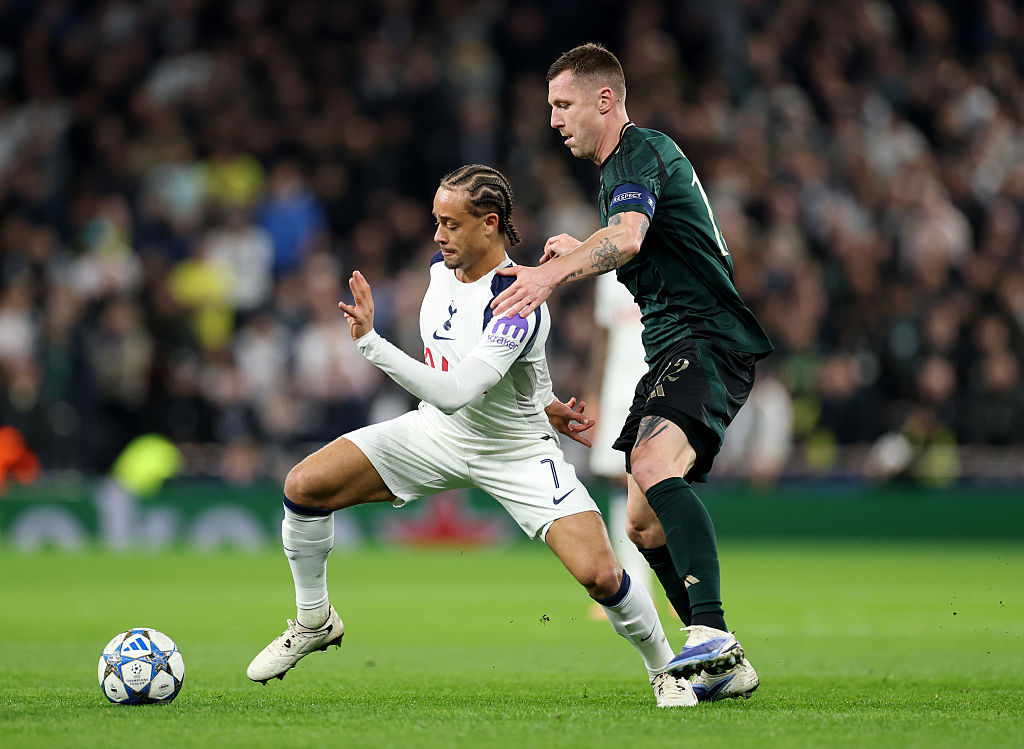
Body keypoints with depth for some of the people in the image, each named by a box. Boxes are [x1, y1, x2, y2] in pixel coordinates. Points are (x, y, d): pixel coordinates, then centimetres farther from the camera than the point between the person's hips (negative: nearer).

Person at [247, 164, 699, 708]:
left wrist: (369, 341, -45)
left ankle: (666, 669, 9)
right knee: (303, 487, -10)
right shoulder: (443, 265, -7)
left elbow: (453, 394, -40)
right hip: (437, 434, 6)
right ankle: (314, 623, 12)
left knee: (599, 575, -21)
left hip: (518, 453, -6)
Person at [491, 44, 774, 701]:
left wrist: (555, 273, -45)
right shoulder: (621, 166, 24)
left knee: (654, 464, -34)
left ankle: (711, 632, -45)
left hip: (709, 338, -11)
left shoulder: (641, 153, -8)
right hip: (673, 351, 11)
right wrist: (581, 255, 24)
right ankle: (724, 666, 11)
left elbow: (628, 236, -31)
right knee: (645, 525, 6)